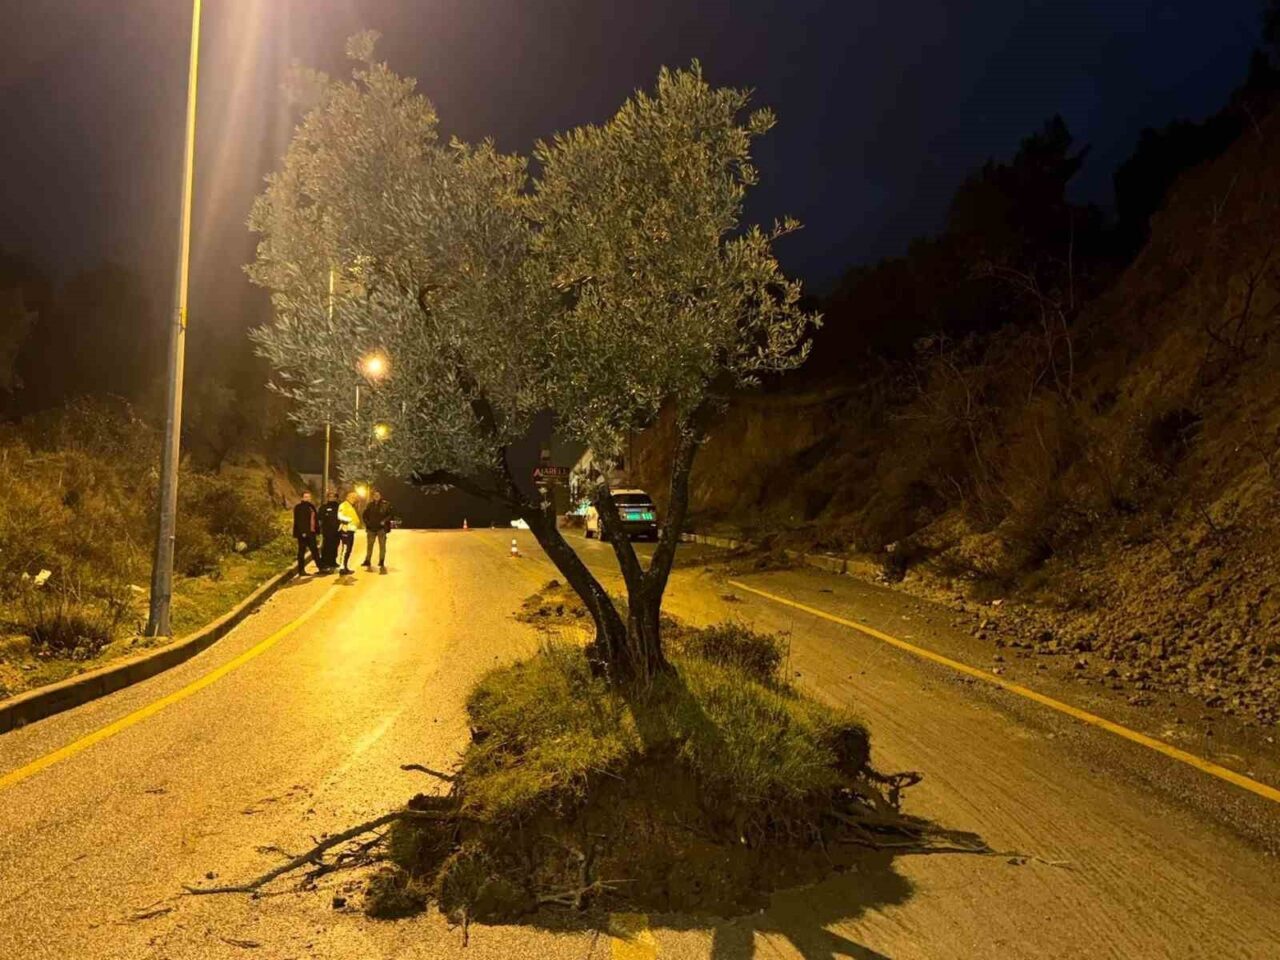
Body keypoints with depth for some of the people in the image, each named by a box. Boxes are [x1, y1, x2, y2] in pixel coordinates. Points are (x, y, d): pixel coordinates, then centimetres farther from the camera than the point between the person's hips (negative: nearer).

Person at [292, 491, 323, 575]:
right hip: (303, 533, -8)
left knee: (315, 550, 12)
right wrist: (302, 532, -23)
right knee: (302, 551, -2)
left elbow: (316, 518, 17)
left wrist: (317, 529, 8)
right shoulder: (299, 507, -9)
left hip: (311, 532, 8)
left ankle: (320, 567, 18)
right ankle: (301, 570, 2)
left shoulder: (311, 506, 16)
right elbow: (298, 521, -16)